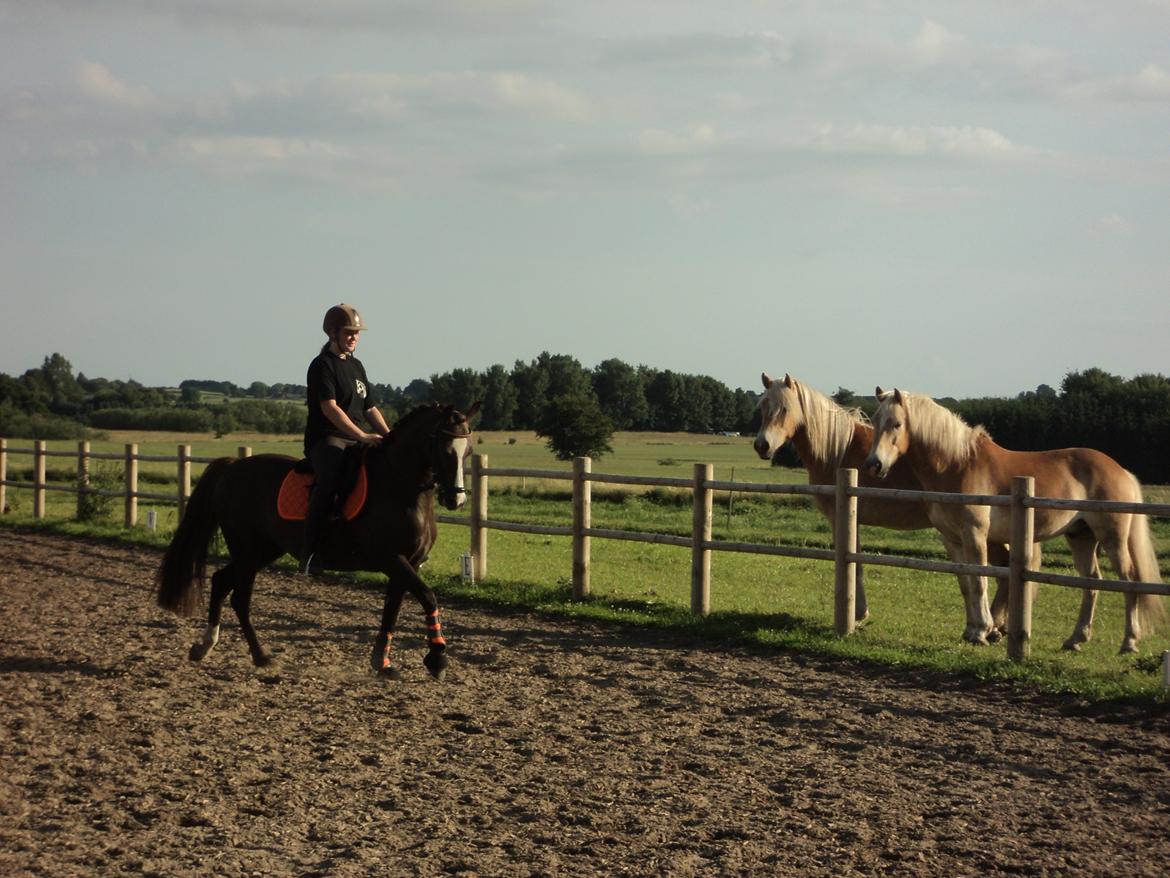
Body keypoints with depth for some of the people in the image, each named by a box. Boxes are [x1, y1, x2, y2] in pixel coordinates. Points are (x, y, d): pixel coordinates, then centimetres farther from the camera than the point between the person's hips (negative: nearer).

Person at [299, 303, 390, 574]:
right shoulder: (323, 365, -5)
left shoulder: (356, 366, 20)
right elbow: (330, 408, -17)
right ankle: (309, 552, -35)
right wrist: (362, 436, -24)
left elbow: (369, 409, 21)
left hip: (355, 440, 8)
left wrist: (389, 437, 4)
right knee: (329, 481, -34)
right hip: (325, 439, -8)